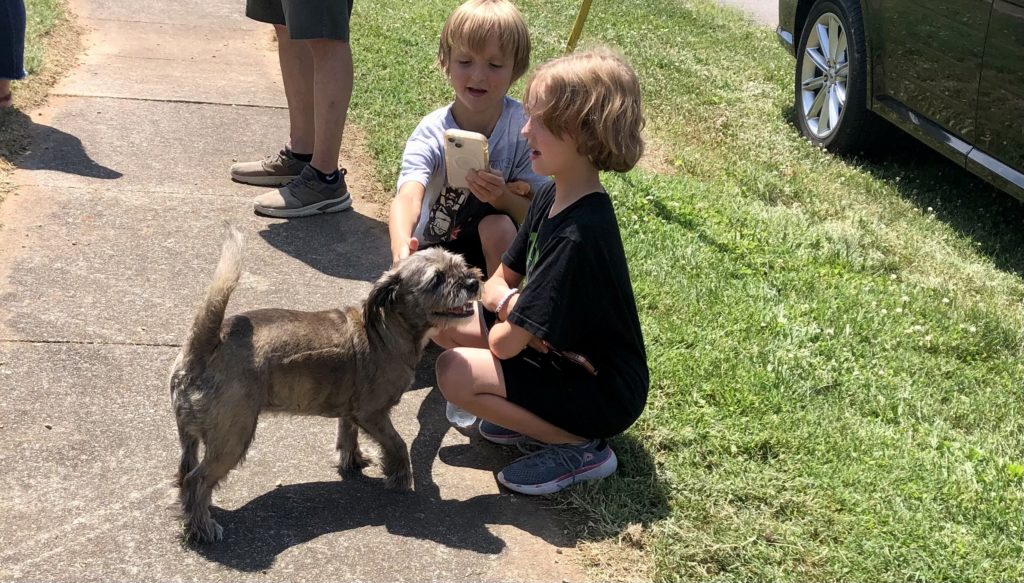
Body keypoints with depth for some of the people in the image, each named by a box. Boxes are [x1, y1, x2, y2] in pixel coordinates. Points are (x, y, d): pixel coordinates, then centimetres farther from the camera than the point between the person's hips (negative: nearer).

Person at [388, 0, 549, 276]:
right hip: (434, 251, 0)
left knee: (498, 226, -30)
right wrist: (401, 247, -61)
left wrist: (504, 197, -36)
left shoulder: (523, 127, -17)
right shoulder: (432, 132, -20)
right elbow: (409, 196, -38)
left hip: (494, 246, 0)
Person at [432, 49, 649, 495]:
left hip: (602, 396, -9)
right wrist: (511, 301, -16)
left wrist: (510, 320, -5)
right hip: (557, 354, 9)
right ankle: (533, 413, 10)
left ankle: (580, 447, -6)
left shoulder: (579, 235, -32)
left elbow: (505, 343, -28)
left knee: (456, 374, -21)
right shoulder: (551, 197, -2)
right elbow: (497, 282, 6)